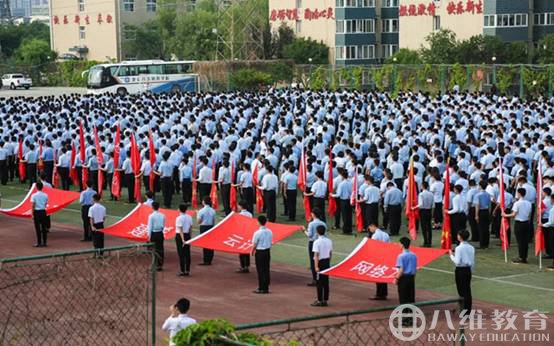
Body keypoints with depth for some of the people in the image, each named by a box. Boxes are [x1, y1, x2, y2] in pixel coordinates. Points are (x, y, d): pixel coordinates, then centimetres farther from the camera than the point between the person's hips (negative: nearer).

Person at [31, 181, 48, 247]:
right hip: (43, 211, 3)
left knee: (38, 228, 2)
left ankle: (39, 243, 2)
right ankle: (44, 242, 12)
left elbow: (33, 205, -10)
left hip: (37, 212, -3)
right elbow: (46, 204, 5)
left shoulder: (34, 195, -10)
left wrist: (32, 214, -4)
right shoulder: (45, 195, 0)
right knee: (44, 227, 9)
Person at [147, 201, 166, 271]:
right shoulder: (162, 216, 2)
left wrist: (149, 236, -4)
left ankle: (156, 266, 1)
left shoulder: (151, 216, -12)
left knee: (155, 250, 1)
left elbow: (150, 227, -9)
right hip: (160, 234, 4)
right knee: (161, 249, 9)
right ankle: (160, 265, 13)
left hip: (154, 234, -4)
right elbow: (164, 226, 10)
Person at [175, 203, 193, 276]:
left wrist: (182, 239, -22)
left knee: (181, 254, -1)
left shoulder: (179, 218, -16)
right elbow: (191, 228, 9)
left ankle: (182, 271, 2)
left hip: (180, 236, -6)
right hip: (187, 235, 6)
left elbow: (180, 230, -20)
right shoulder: (189, 217, 4)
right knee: (187, 254, 9)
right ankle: (187, 271, 13)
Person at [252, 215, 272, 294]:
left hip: (259, 252, -5)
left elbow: (255, 245, -12)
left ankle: (261, 289, 3)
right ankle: (266, 288, 15)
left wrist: (252, 252, 5)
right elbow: (270, 243, 6)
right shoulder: (269, 232, 0)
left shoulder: (257, 233, -17)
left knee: (260, 270, 1)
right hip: (267, 251, 5)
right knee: (266, 270, 11)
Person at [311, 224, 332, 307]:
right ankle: (325, 300, 14)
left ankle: (320, 301, 2)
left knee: (320, 282, 0)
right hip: (327, 262, 6)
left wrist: (316, 266, -19)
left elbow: (316, 255, -19)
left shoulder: (317, 242, -16)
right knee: (326, 282, 10)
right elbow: (331, 253, 10)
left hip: (320, 263, -6)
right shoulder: (329, 241, 4)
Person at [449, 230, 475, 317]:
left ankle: (464, 308, 1)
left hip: (460, 270, -6)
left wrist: (451, 255, -5)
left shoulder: (459, 248, -15)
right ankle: (468, 311, 15)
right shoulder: (471, 248, 6)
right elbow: (473, 262, 10)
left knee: (461, 290, 2)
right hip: (468, 269, 6)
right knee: (468, 289, 10)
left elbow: (457, 261, -19)